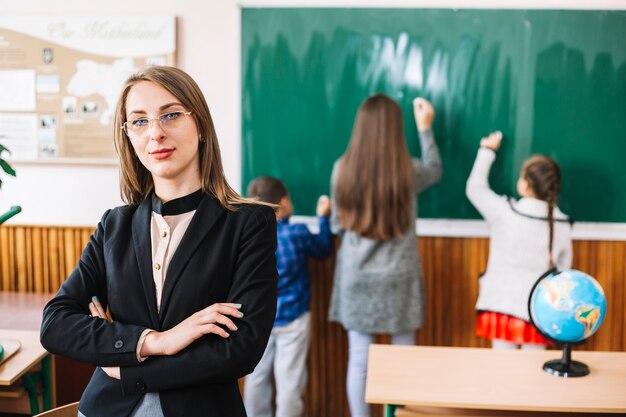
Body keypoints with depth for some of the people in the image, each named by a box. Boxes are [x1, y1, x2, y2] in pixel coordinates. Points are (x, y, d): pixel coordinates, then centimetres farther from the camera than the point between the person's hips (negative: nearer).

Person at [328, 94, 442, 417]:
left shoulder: (342, 169, -6)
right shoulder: (408, 171, -9)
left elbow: (337, 224, 4)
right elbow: (435, 170, 16)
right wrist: (425, 128, 21)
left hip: (356, 278, 1)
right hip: (397, 279, -1)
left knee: (359, 360, 8)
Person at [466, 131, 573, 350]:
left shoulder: (504, 212, -12)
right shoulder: (563, 225, -3)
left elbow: (475, 188, 4)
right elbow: (563, 268, 10)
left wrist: (487, 151, 15)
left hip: (502, 307, -2)